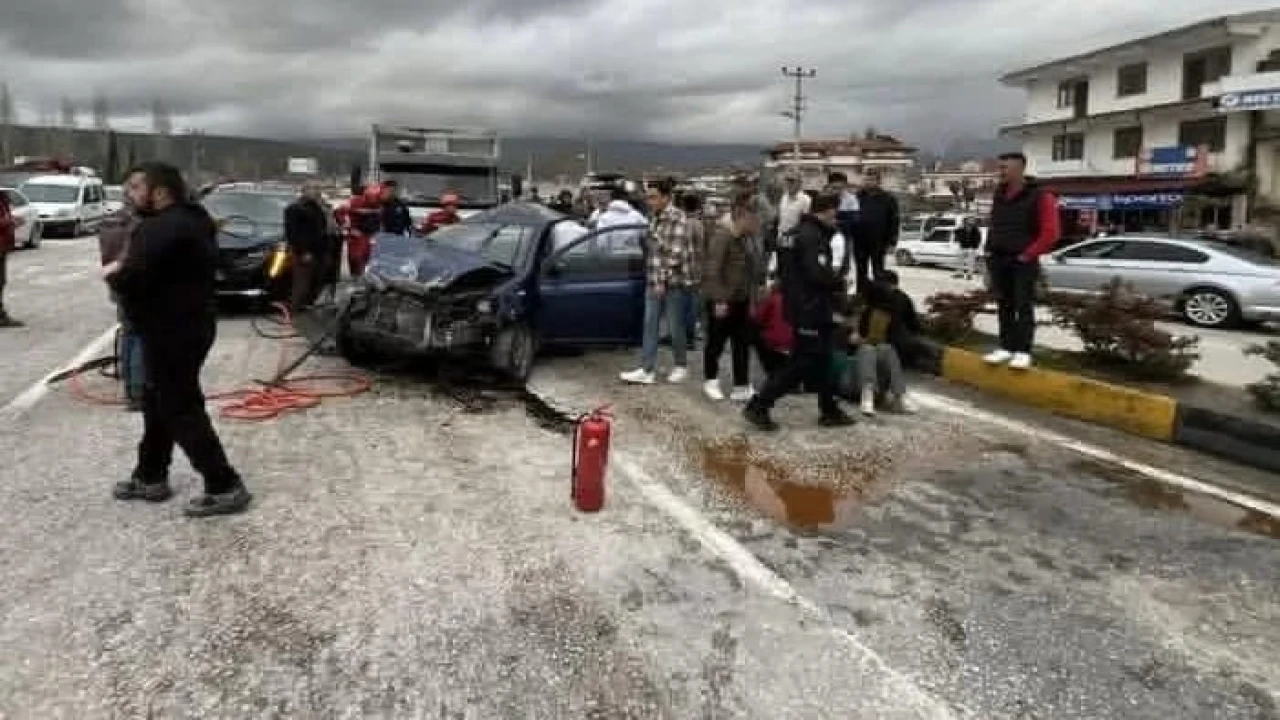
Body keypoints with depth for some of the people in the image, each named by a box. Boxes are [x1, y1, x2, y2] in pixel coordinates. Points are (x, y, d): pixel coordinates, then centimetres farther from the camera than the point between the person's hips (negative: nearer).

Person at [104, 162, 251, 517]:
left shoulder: (161, 228, -21)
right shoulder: (191, 220, 13)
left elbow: (130, 280, -26)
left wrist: (112, 273, -5)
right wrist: (125, 269, 3)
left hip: (172, 331, -11)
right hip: (186, 325, 11)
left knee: (181, 410, -5)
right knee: (159, 403, 20)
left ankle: (225, 488, -3)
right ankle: (150, 478, 32)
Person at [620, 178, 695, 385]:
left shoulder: (679, 219, -14)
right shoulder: (656, 218, 10)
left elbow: (676, 253, -18)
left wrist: (664, 279, -17)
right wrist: (653, 278, 13)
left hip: (674, 282, -7)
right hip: (653, 282, 7)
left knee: (675, 327, 4)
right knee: (650, 325, 3)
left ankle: (681, 366, 22)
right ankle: (646, 370, 5)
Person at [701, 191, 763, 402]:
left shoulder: (748, 237, 6)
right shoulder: (722, 234, -19)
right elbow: (712, 270, -22)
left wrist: (752, 298, 11)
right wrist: (719, 299, -24)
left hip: (741, 299, 8)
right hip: (722, 300, -8)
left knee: (742, 343, 7)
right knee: (717, 341, 8)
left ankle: (741, 386, 12)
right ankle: (710, 380, 28)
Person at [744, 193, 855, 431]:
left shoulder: (800, 233, 14)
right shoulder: (813, 236, -18)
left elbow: (783, 269, 20)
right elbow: (819, 274, -28)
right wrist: (840, 282, -8)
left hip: (802, 307, 10)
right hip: (810, 311, -10)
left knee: (821, 361, 16)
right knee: (802, 363, -5)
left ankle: (830, 410, 25)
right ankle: (758, 406, -4)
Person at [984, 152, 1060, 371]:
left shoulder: (1038, 196, -9)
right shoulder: (999, 194, 10)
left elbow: (1050, 232, -11)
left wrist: (1029, 254, -12)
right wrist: (990, 251, 12)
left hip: (1023, 260, -6)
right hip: (998, 259, 6)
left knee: (1024, 306, -5)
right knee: (1004, 305, 9)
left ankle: (1023, 351, -3)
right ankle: (1006, 347, 15)